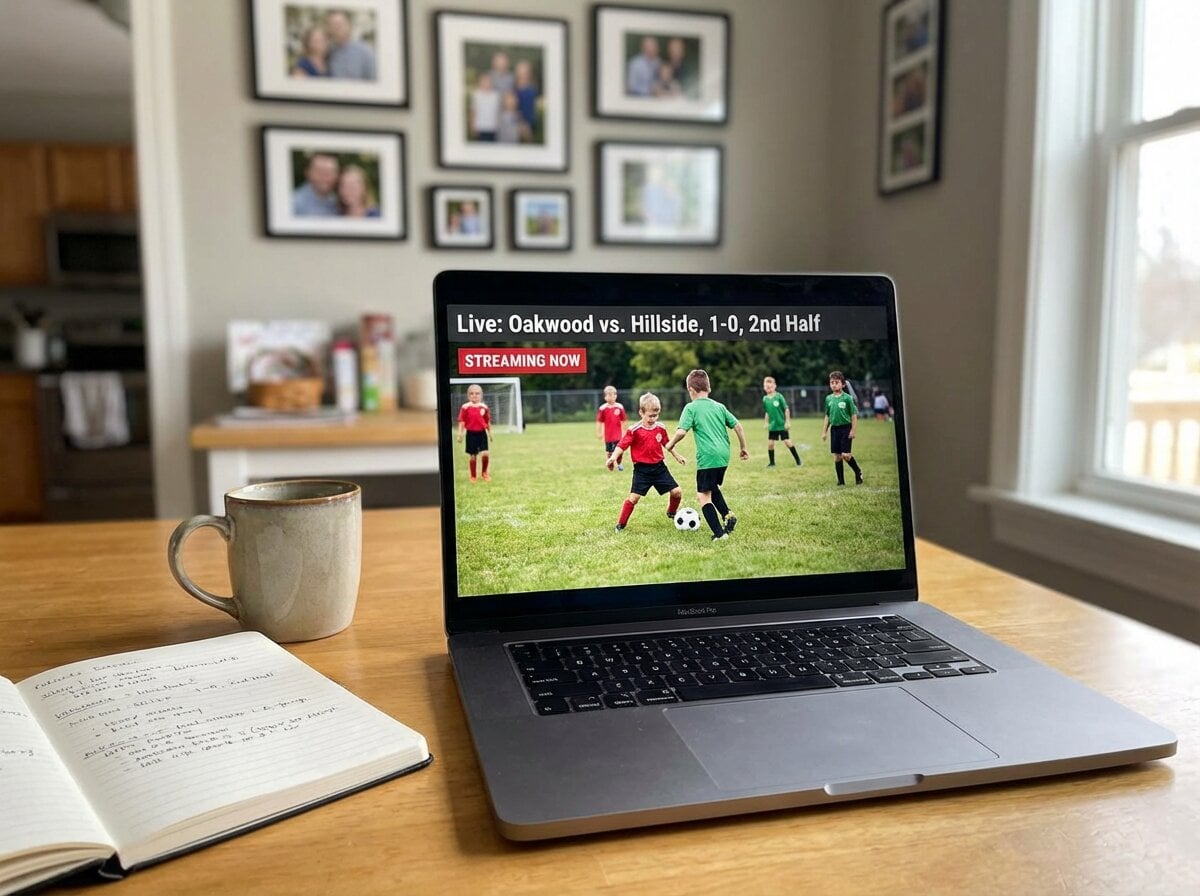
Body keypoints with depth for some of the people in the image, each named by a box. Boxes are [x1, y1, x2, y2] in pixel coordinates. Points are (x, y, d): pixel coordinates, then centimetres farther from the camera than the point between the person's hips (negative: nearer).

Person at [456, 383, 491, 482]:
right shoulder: (465, 407, -6)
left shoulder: (484, 407, 2)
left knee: (485, 454, -11)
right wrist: (460, 434, -9)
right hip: (471, 434, -1)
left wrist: (490, 433, 16)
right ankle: (473, 476, 19)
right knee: (473, 456, 5)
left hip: (482, 433, 1)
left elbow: (488, 422, 12)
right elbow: (462, 422, -5)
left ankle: (484, 472, 12)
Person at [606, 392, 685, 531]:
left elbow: (667, 443, 20)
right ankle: (621, 524, 4)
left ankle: (671, 513, 31)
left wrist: (677, 456, 25)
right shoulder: (634, 430, -12)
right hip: (642, 469, -4)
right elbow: (622, 445, -15)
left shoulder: (661, 428, 3)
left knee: (677, 491, 2)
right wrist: (613, 457, -31)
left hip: (659, 467, 4)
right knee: (634, 497, -11)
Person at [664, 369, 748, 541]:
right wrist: (742, 447, 22)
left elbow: (681, 431, -14)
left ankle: (719, 533, -6)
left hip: (707, 457, -7)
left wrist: (671, 444, 4)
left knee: (703, 496, 1)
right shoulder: (719, 406, 13)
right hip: (724, 456, 7)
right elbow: (737, 426, 11)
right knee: (713, 487, 28)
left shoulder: (691, 408, -3)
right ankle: (727, 515, 9)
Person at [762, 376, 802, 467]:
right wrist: (766, 423, 14)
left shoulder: (779, 396, -10)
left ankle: (798, 460, 11)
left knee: (788, 442, -4)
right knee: (770, 443, 1)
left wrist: (787, 421, -10)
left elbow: (786, 409, -7)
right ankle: (771, 462, 15)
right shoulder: (765, 399, 3)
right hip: (772, 426, 4)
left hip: (782, 425, -4)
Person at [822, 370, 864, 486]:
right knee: (837, 456, 5)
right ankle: (841, 480, 14)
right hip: (834, 428, 5)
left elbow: (854, 415, -5)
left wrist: (853, 430, -11)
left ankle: (858, 472, 14)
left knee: (845, 455, -11)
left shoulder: (847, 398, -6)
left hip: (846, 428, -5)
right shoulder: (829, 398, 7)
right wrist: (824, 431, 12)